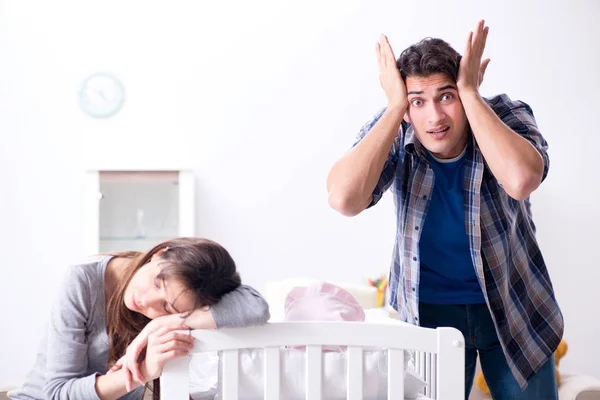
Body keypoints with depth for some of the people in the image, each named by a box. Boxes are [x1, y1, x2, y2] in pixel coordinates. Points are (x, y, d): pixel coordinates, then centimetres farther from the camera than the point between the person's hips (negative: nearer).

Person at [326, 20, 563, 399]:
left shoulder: (506, 115, -18)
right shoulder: (393, 133, -17)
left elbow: (520, 180, -41)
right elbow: (344, 199, -35)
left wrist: (470, 93, -33)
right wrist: (395, 106, -30)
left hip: (512, 304, 0)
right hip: (427, 309, 0)